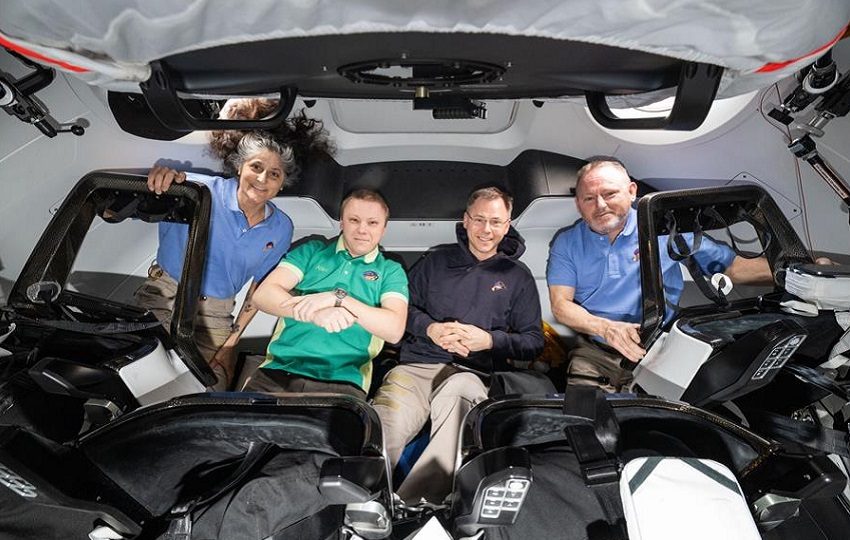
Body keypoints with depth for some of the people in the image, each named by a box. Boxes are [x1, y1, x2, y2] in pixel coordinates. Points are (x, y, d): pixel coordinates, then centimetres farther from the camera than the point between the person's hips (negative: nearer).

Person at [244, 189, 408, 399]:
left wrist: (338, 298, -15)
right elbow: (262, 295, 3)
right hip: (280, 369, 1)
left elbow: (394, 330, -4)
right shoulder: (311, 251, 15)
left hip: (342, 382, -1)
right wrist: (315, 314, -16)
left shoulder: (390, 271, 12)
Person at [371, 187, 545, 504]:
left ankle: (411, 504, -44)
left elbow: (534, 342, 14)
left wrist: (489, 340, -4)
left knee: (460, 390, -41)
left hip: (475, 372, -1)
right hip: (415, 368, 2)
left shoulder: (518, 276, 20)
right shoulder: (436, 261, 23)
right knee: (381, 430, -31)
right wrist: (430, 329, -2)